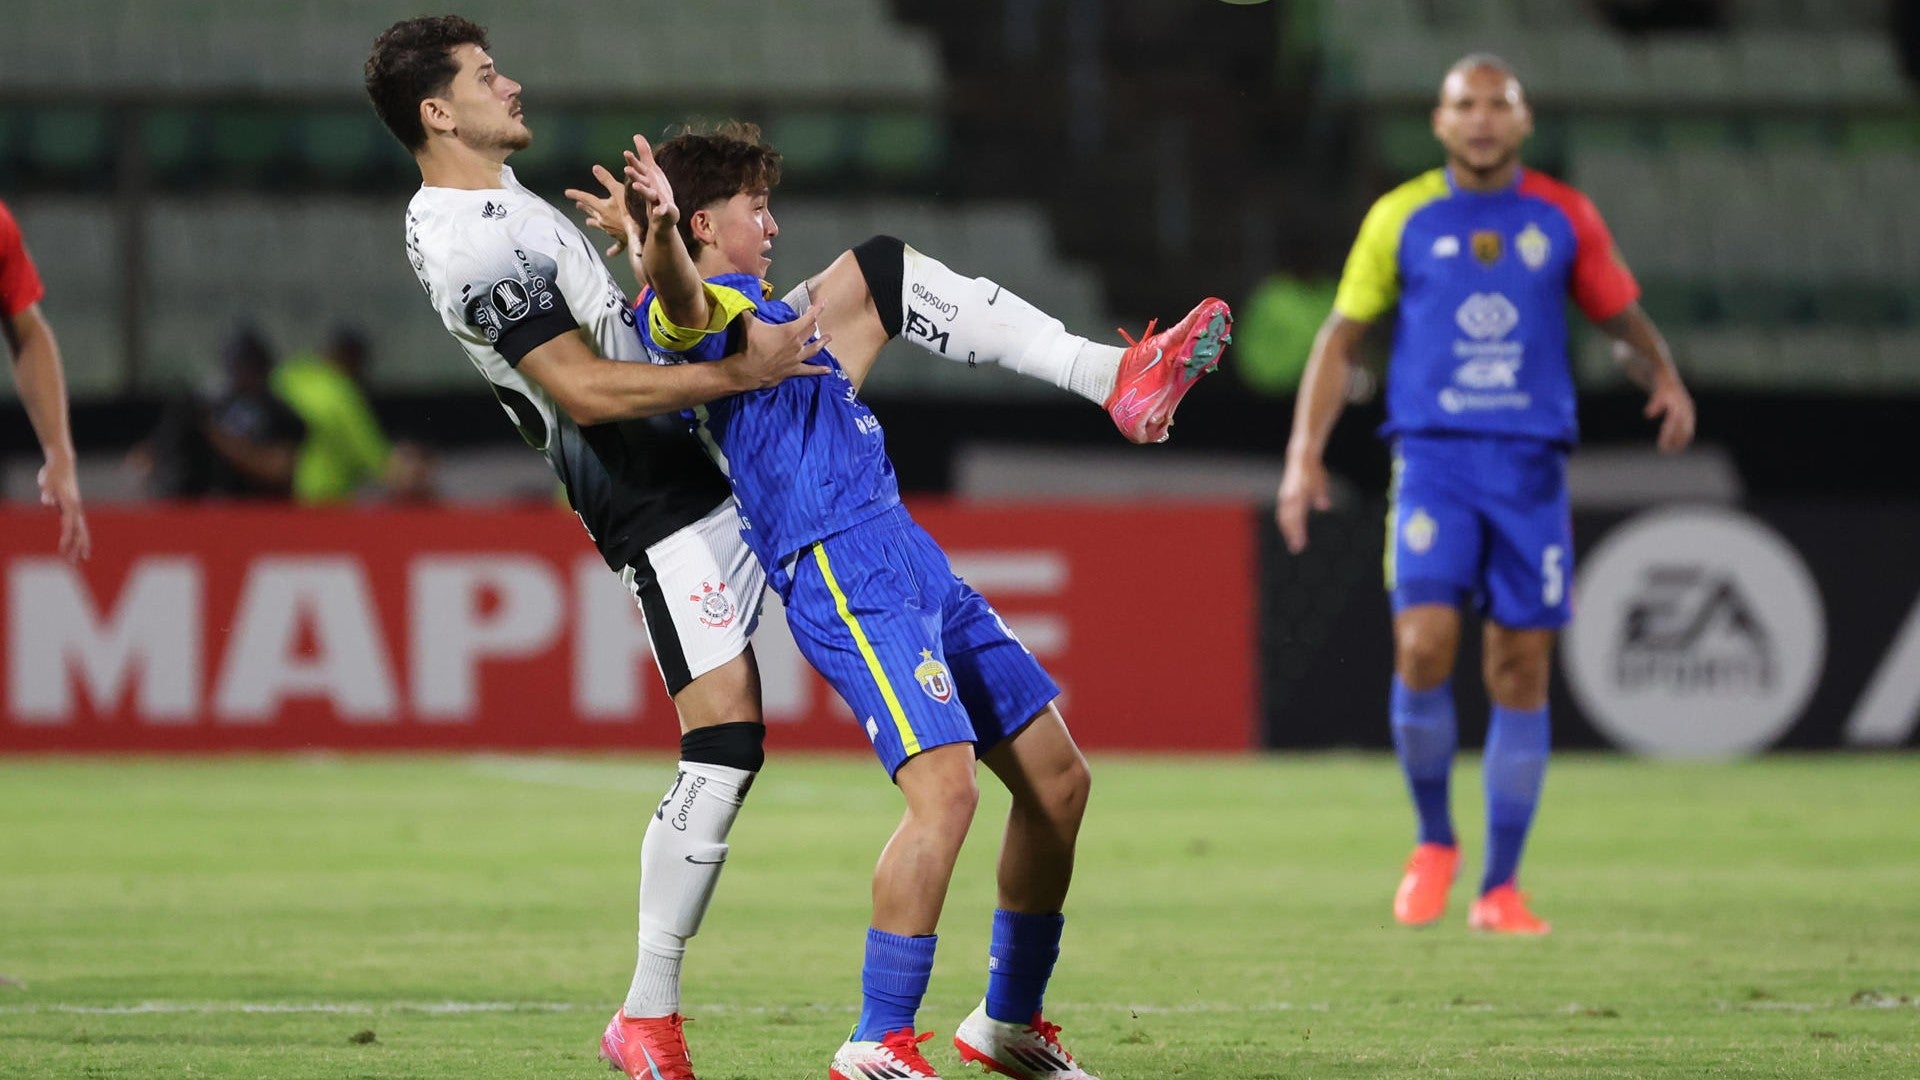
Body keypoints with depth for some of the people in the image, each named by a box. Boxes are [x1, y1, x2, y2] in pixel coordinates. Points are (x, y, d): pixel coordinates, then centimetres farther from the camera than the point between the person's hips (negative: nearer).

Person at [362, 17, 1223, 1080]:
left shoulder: (471, 209, 10)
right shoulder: (475, 245, -23)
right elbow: (583, 392, -28)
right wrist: (733, 375, -28)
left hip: (710, 433, 10)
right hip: (669, 504, -10)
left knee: (885, 271, 5)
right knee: (724, 743, -14)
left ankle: (1116, 382, 1)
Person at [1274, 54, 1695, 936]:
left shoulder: (1564, 219, 8)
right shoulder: (1400, 218, 6)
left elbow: (1622, 317, 17)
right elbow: (1341, 335, 11)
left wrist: (1664, 380, -5)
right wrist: (1305, 454, 3)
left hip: (1531, 465, 1)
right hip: (1434, 457, -1)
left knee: (1521, 672, 0)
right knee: (1423, 646, -18)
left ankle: (1500, 889, 8)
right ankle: (1433, 843, 4)